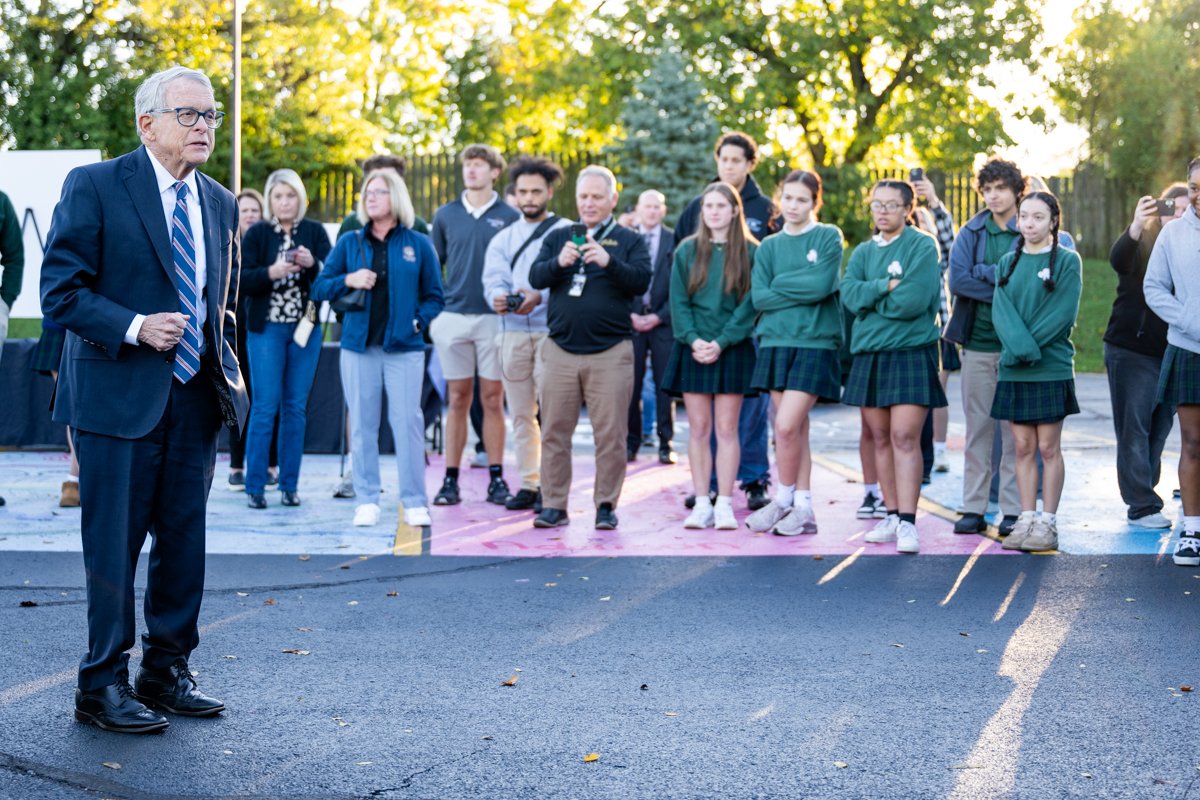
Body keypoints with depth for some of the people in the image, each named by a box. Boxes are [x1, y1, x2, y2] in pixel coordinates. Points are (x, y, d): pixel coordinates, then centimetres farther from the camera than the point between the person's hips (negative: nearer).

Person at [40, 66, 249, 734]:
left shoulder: (221, 205, 13)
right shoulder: (94, 186, -6)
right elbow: (60, 290, -9)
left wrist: (228, 370, 8)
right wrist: (135, 327, -20)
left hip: (197, 397, 6)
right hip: (120, 394, -6)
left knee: (184, 540, 10)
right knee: (114, 544, 0)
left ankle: (167, 672, 23)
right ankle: (103, 685, 10)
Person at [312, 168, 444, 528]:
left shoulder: (418, 245, 5)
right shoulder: (349, 243, 9)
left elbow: (435, 296, 6)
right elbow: (319, 288, 8)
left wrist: (418, 321, -11)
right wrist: (348, 280, -10)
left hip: (404, 347, -2)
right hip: (359, 346, 2)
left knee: (408, 422, -4)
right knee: (362, 424, 3)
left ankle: (414, 502, 3)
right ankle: (367, 501, 11)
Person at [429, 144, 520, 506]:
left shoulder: (510, 217, 3)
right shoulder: (446, 215, 8)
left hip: (495, 317, -2)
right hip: (453, 317, 2)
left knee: (493, 399, 1)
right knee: (458, 400, 4)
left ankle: (496, 478, 7)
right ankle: (451, 480, 6)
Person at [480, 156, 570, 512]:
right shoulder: (503, 238, 17)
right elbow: (493, 279, 3)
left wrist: (539, 297, -25)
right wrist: (498, 297, -20)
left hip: (551, 331, -4)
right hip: (513, 332, 4)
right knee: (520, 413, 6)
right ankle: (528, 484, 12)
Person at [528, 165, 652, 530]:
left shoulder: (629, 240, 8)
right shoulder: (558, 237, 15)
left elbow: (642, 281, -6)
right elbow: (536, 277, 2)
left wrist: (608, 261, -22)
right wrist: (558, 262, -18)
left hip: (611, 352, -2)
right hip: (561, 349, 2)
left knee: (611, 435, -2)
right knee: (554, 432, 2)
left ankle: (606, 505, 8)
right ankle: (554, 505, 9)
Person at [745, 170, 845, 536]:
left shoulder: (829, 237, 2)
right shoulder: (769, 246, 12)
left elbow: (823, 285, -12)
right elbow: (759, 296, 0)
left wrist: (781, 284, -3)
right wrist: (803, 291, -8)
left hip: (815, 343, -4)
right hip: (776, 342, 4)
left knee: (787, 426, -13)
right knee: (796, 427, 5)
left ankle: (785, 499, 4)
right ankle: (804, 509, 9)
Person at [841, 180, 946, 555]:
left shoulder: (922, 246, -2)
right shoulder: (863, 252, 15)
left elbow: (914, 300, -15)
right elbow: (849, 294, -2)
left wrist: (870, 297, -5)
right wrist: (887, 286, -15)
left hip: (911, 353, -6)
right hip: (868, 355, 6)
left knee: (904, 437, -12)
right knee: (880, 437, 8)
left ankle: (908, 523, -13)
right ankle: (892, 516, 16)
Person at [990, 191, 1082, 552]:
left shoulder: (1067, 261, -1)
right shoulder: (1008, 263, 11)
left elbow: (1063, 314, -10)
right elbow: (1001, 311, -1)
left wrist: (1031, 347, -16)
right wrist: (1020, 347, -17)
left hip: (1052, 369, -4)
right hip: (1013, 370, 4)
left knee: (1048, 447, 0)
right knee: (1023, 447, 6)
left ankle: (1048, 522, 4)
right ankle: (1026, 519, 10)